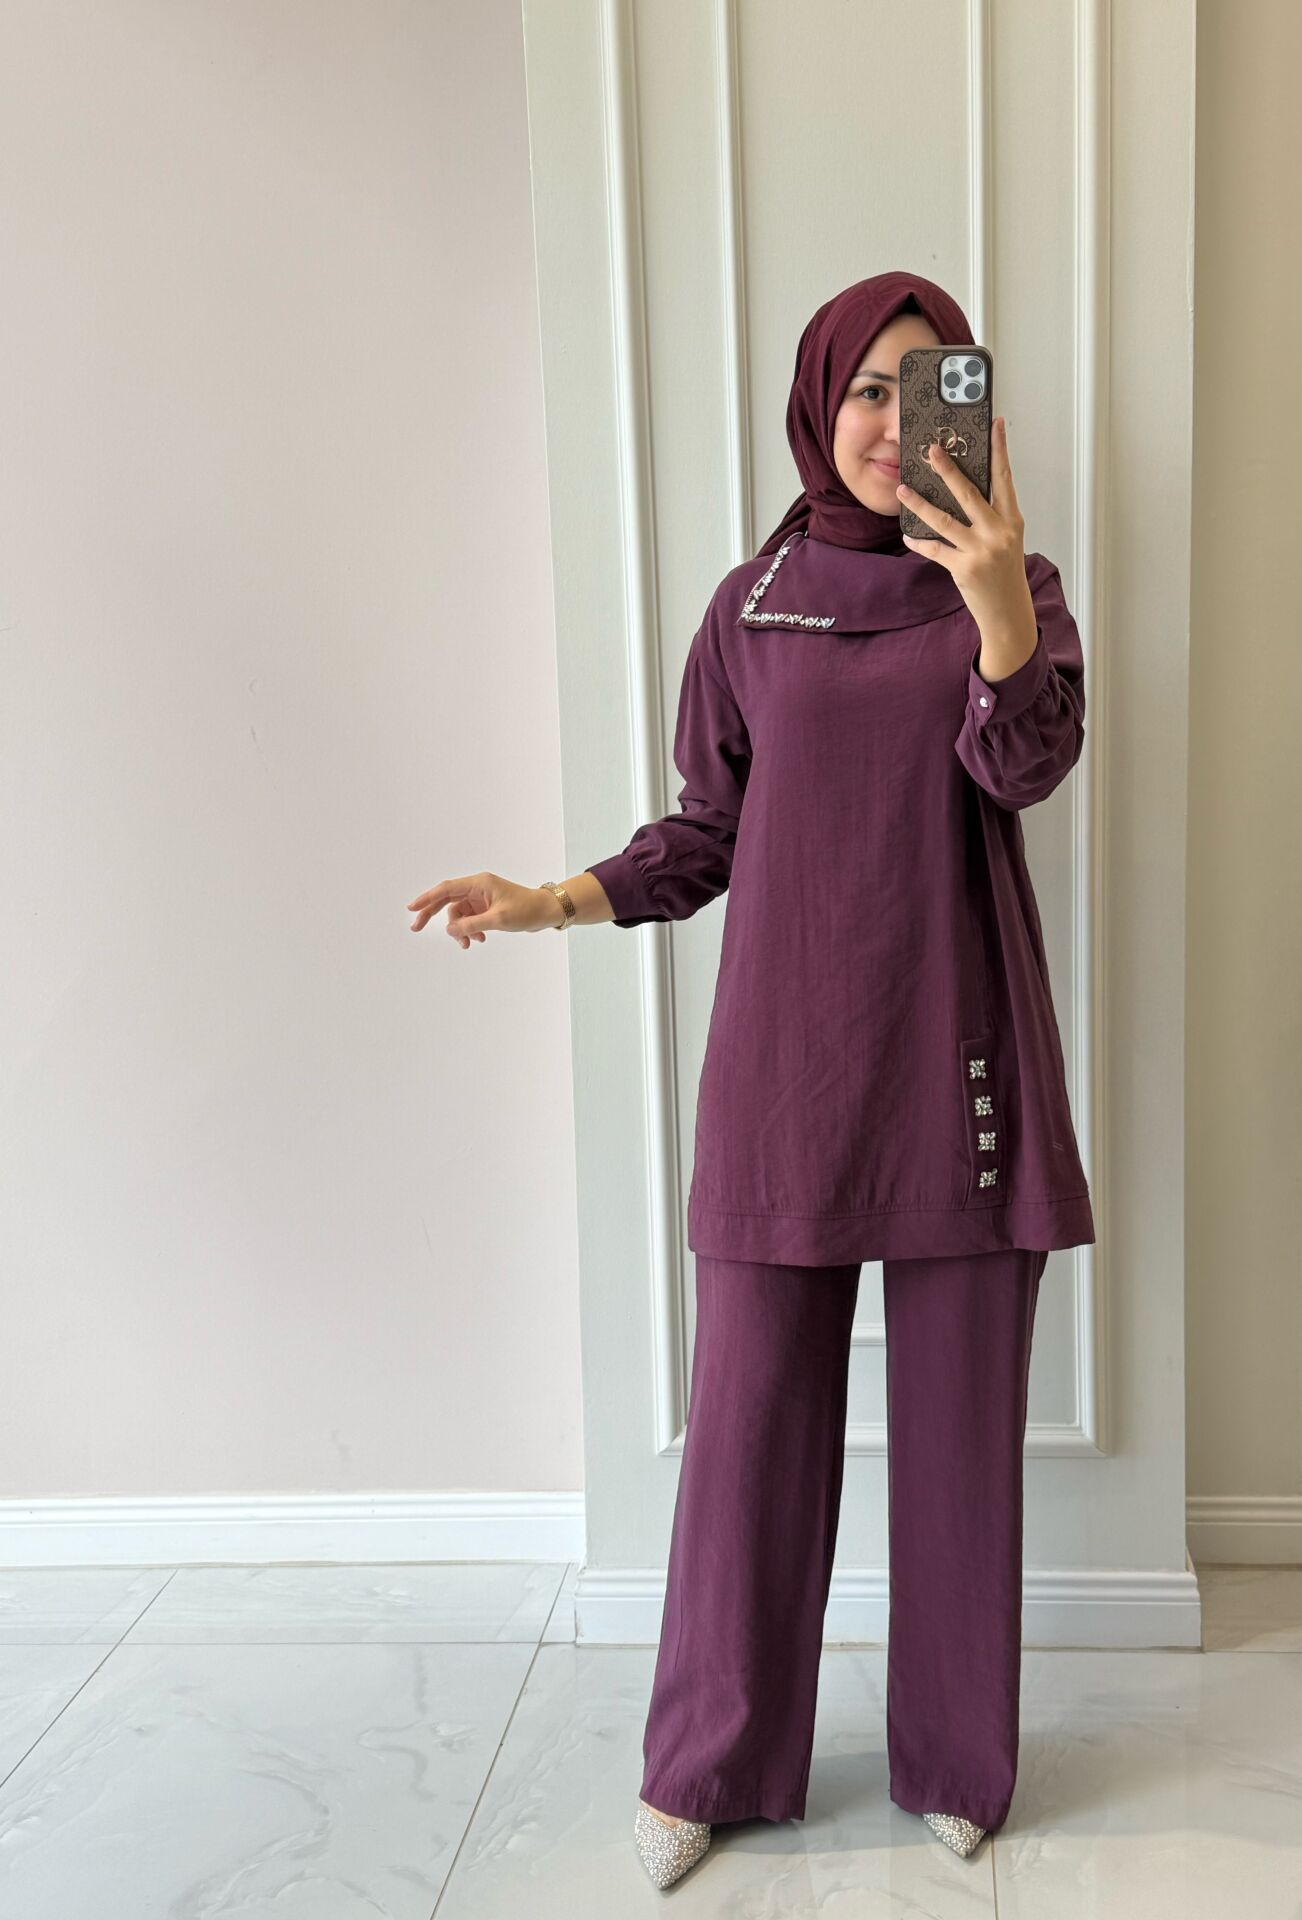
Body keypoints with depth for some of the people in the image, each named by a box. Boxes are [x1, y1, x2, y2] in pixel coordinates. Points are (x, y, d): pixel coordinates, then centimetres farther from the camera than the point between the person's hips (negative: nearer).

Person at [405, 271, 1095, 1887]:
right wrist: (546, 901, -2)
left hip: (956, 1053, 0)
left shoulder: (1014, 588, 5)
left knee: (960, 1409, 8)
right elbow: (711, 831, 11)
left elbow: (1026, 762, -14)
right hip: (786, 1055, 1)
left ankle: (955, 1757, 30)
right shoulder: (752, 603, 7)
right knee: (754, 1407, 6)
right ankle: (714, 1763, 26)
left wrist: (997, 598, -32)